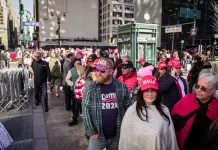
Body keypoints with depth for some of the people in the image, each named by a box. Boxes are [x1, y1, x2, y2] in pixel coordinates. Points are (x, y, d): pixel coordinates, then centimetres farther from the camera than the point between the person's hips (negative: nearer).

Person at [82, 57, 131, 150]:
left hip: (117, 135, 2)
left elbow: (127, 108, 1)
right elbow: (86, 111, -8)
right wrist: (91, 132, -11)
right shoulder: (91, 88, -9)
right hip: (98, 135, -1)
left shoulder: (121, 87, -5)